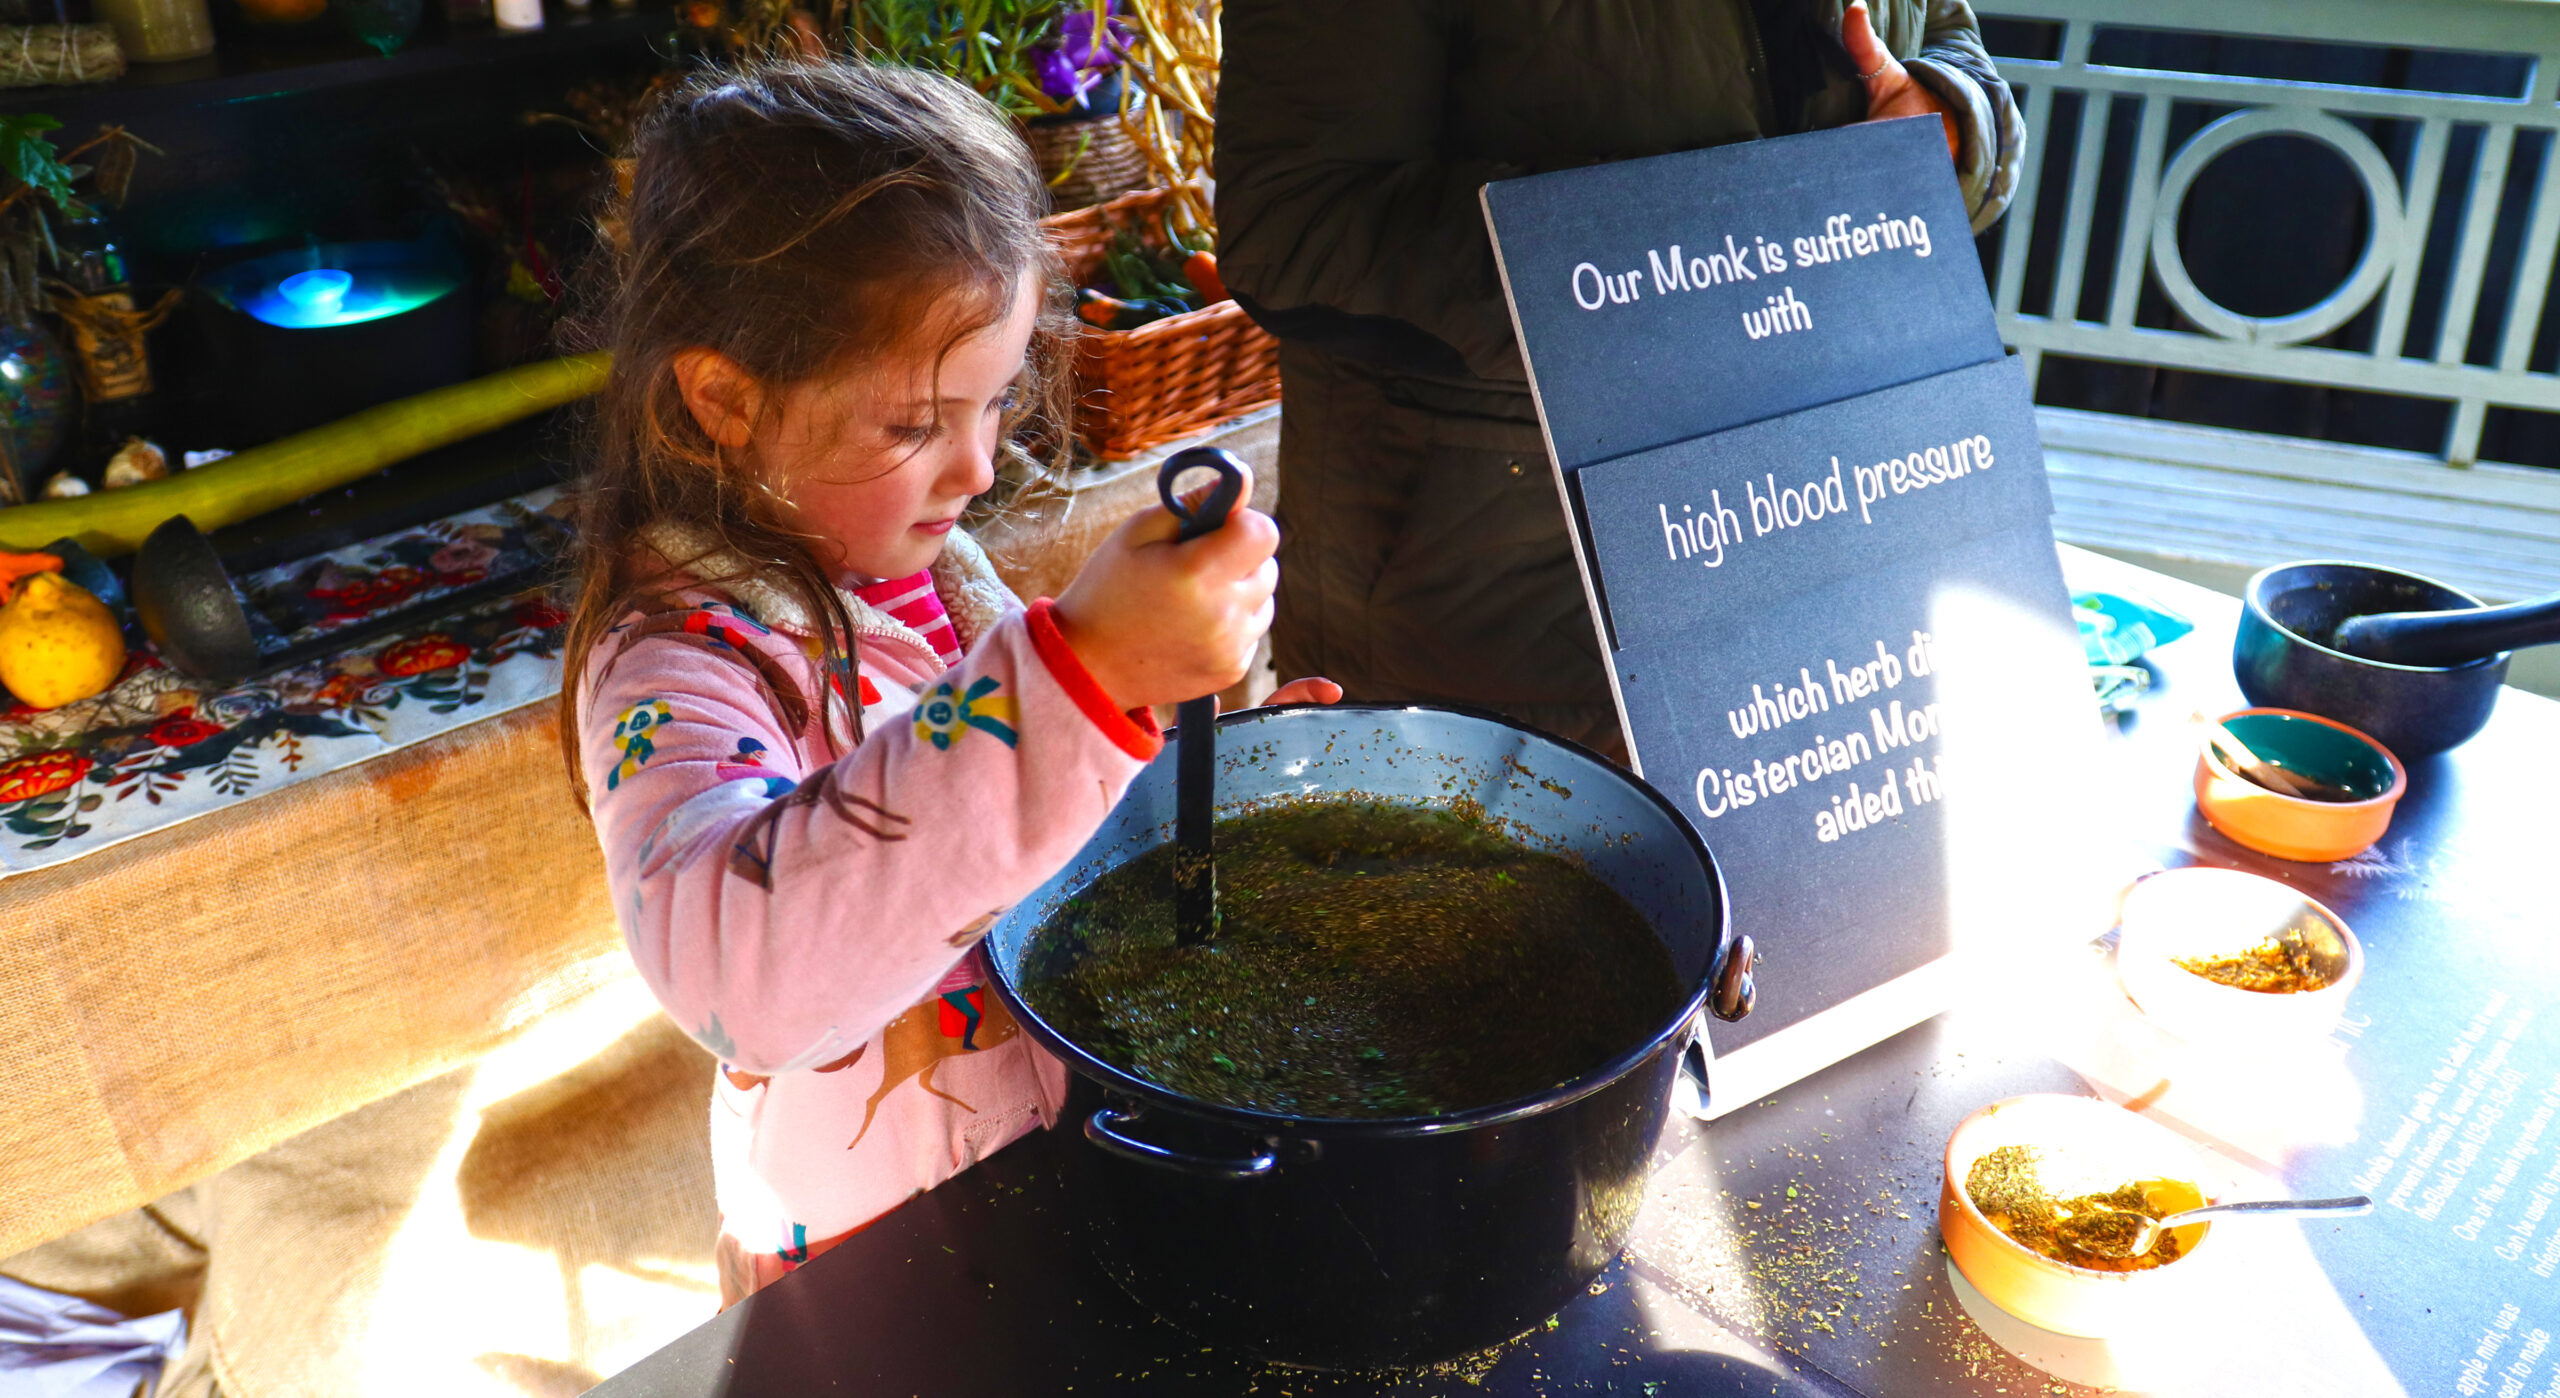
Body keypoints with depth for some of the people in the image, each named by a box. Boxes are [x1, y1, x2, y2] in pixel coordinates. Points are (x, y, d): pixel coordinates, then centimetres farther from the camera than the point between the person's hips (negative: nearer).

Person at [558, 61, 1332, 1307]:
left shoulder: (916, 557, -5)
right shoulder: (673, 665, -29)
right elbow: (737, 968, -51)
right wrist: (1082, 673, -58)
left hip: (1059, 1142, 7)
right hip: (872, 1251, -7)